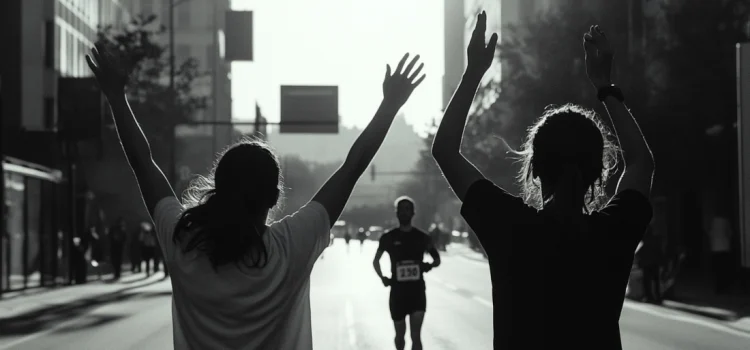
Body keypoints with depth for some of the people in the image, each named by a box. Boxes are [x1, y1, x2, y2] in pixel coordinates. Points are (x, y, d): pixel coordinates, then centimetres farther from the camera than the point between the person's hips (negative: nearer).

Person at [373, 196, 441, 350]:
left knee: (415, 336, -12)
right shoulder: (388, 238, 0)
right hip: (397, 292, 1)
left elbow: (437, 259, 13)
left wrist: (430, 265, -9)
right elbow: (376, 261, 14)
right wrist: (382, 277, -1)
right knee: (400, 335, 11)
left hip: (417, 292, -1)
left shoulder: (422, 238, 0)